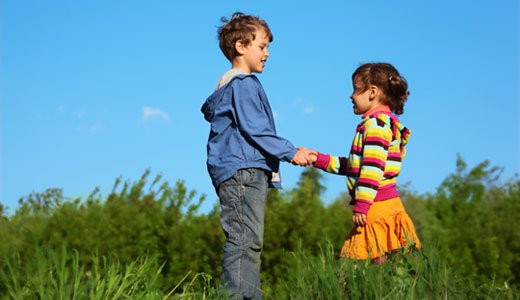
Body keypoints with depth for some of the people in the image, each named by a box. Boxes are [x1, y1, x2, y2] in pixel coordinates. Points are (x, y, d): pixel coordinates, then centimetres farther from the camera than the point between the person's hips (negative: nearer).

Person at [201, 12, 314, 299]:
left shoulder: (228, 85, 24)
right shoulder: (244, 84, -9)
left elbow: (208, 108, 38)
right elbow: (254, 129, -16)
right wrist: (290, 152, -14)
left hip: (249, 172, 11)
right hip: (242, 171, -11)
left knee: (250, 242, 9)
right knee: (245, 239, -15)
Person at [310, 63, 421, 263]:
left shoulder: (376, 123, -10)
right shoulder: (385, 121, 21)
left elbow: (373, 167, -19)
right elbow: (355, 167, 23)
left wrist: (361, 205, -20)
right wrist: (319, 160, 20)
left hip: (377, 206, -10)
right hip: (389, 202, 10)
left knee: (379, 261, -8)